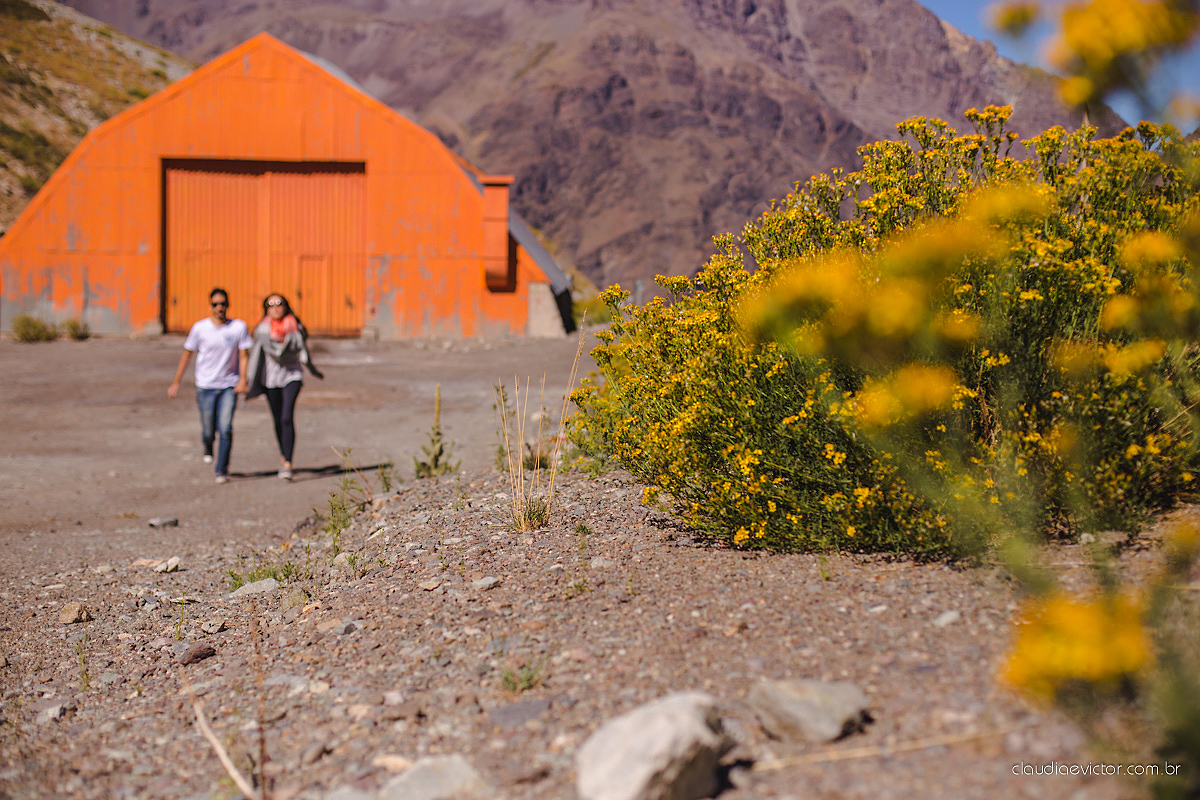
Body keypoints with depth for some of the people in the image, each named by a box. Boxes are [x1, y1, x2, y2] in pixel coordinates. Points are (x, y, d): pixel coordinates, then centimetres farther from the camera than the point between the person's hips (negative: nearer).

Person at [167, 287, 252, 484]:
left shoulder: (239, 327, -4)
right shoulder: (200, 328, -3)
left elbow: (244, 355, -1)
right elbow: (187, 354, 7)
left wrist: (243, 379, -15)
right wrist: (176, 382, 8)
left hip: (229, 385, -1)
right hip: (205, 386, 1)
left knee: (225, 428, -13)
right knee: (208, 430, 5)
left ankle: (222, 470, -2)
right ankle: (207, 446, 42)